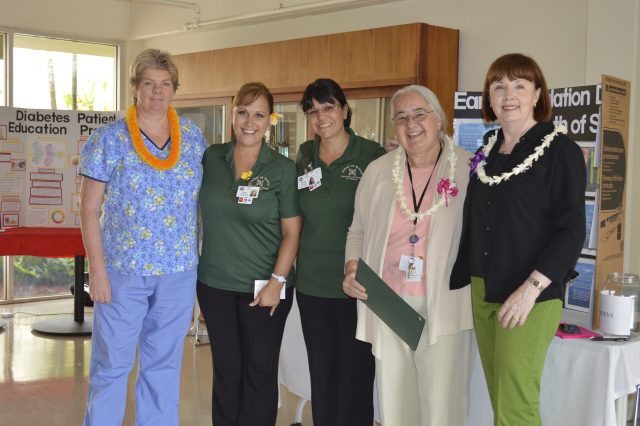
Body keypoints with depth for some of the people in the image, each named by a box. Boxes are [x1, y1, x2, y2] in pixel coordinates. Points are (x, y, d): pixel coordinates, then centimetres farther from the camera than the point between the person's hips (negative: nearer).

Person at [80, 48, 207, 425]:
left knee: (165, 364, 13)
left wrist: (202, 258, 8)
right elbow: (90, 209, -4)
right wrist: (97, 270, -10)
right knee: (111, 364, 5)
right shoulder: (109, 139, -4)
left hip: (180, 270, 3)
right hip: (124, 269, -3)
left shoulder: (193, 136, 5)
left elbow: (206, 197, 12)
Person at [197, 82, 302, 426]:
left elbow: (291, 232, -5)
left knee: (260, 370, 5)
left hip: (263, 287, -3)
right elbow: (199, 213, 14)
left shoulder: (282, 169, -5)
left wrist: (277, 281, -12)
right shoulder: (211, 158, 3)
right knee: (225, 368, 12)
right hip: (215, 283, 3)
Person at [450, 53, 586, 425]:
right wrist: (458, 279, 17)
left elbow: (572, 230, -11)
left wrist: (532, 287, -21)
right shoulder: (487, 150, 12)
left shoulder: (561, 150, -6)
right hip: (482, 292, 6)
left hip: (530, 297, -6)